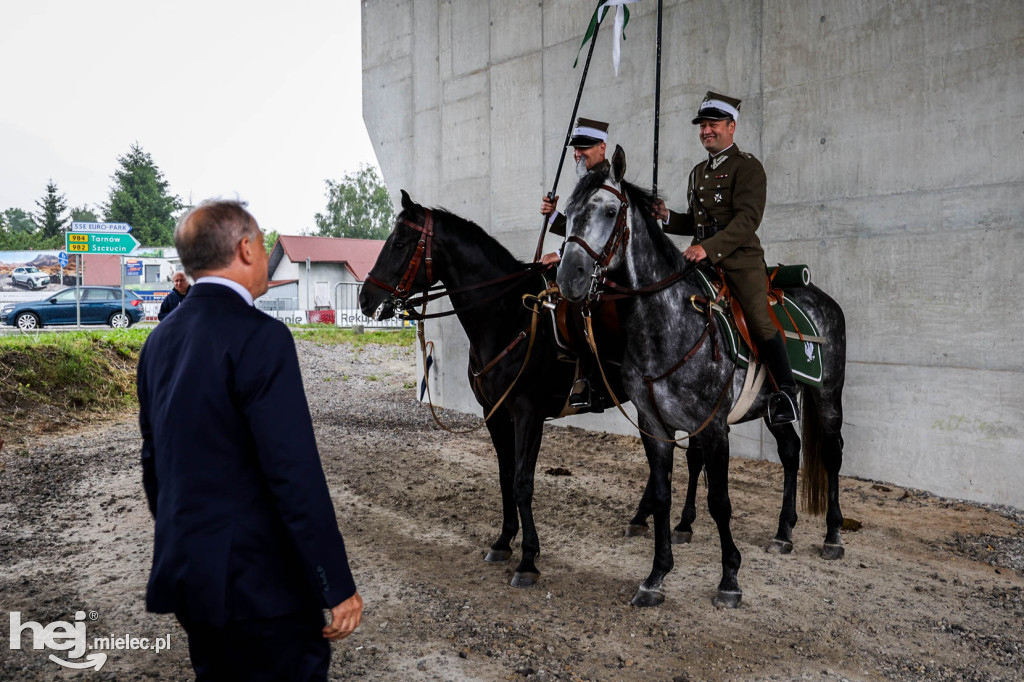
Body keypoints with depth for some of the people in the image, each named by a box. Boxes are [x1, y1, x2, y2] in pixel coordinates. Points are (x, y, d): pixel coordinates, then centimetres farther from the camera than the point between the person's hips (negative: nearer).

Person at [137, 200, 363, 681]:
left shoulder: (160, 339, 6)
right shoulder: (260, 337, -20)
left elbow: (153, 460, 14)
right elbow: (295, 477, -23)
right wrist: (339, 587, -16)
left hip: (183, 572, 8)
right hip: (258, 582, -8)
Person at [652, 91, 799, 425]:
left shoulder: (747, 166, -2)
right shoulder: (698, 172, 21)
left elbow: (748, 219, -16)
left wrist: (709, 247, -28)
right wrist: (667, 217, 5)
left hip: (741, 259, -7)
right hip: (701, 259, 7)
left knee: (760, 322, -18)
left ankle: (786, 395, -7)